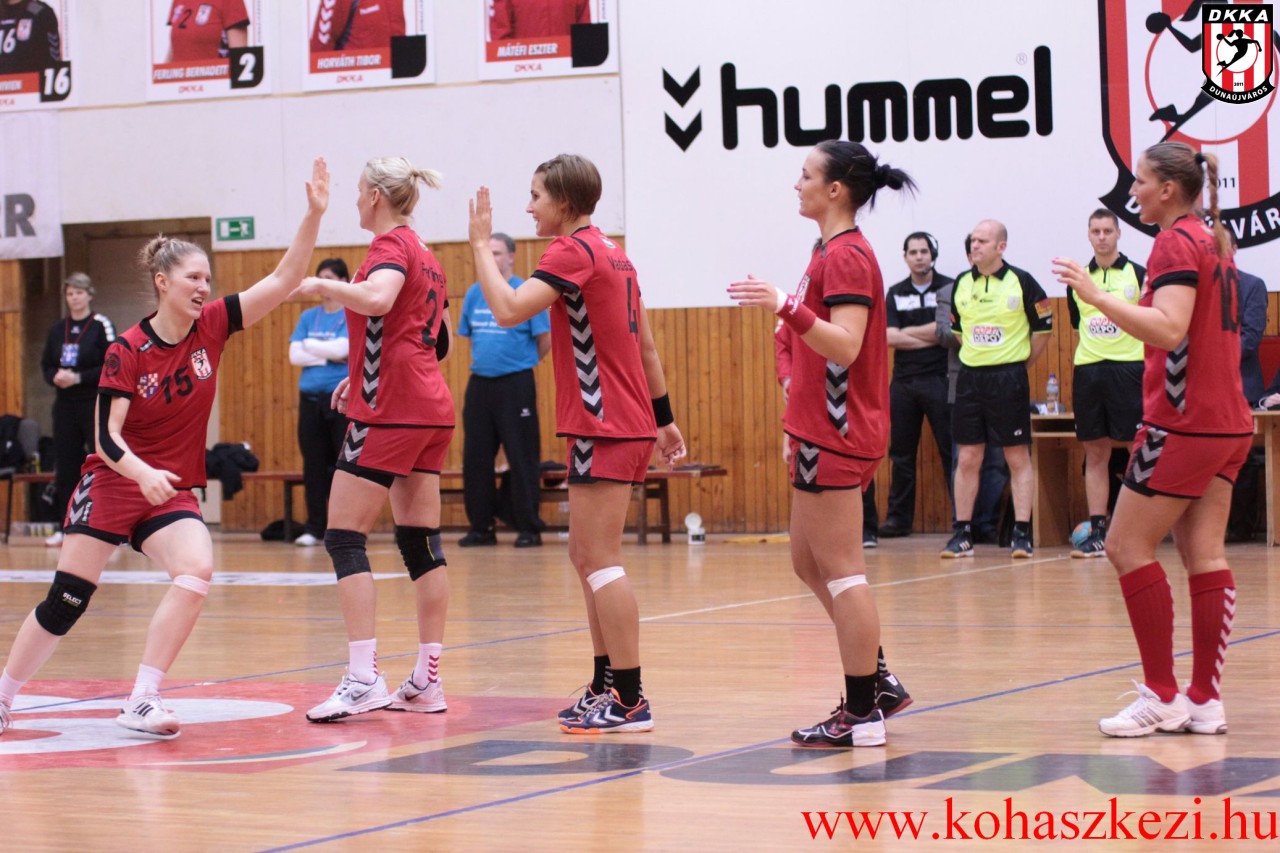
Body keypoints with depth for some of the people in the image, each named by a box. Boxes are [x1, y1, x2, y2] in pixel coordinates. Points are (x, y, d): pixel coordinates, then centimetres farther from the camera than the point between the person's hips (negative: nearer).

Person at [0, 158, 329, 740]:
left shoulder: (212, 326, -4)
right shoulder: (126, 352, -14)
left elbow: (283, 281, -10)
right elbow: (107, 436, -17)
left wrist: (314, 215, -21)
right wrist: (141, 471, -36)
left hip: (173, 491, 3)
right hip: (112, 483, -3)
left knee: (197, 569, -24)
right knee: (65, 602, 2)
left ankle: (141, 703, -20)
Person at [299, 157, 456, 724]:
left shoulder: (391, 245, -9)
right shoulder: (423, 254, 18)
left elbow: (376, 299, -31)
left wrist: (322, 286, -16)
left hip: (391, 411, -9)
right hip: (431, 406, 9)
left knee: (344, 538, -7)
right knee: (420, 541, 8)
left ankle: (363, 678, -15)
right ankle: (427, 681, 8)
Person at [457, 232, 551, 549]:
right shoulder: (474, 294, 9)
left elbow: (546, 340, -4)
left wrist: (521, 362, 6)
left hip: (515, 385, -6)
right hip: (479, 384, 6)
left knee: (522, 459, -3)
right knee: (475, 459, 6)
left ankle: (528, 528, 2)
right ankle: (481, 527, 14)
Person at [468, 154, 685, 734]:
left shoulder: (574, 250, -12)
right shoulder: (612, 254, 17)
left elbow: (508, 310, -24)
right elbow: (646, 345, 20)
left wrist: (482, 244, -13)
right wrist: (663, 418, 25)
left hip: (605, 426, -10)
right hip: (630, 423, 10)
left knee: (600, 562, -9)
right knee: (585, 557, 15)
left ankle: (630, 702, -10)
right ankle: (606, 686, 20)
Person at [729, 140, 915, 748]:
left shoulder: (846, 254, -15)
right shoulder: (836, 251, 17)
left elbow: (845, 345, -27)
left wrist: (787, 308, -37)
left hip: (837, 435, -11)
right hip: (823, 431, 11)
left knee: (839, 569, -7)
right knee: (809, 564, 15)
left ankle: (862, 715, -3)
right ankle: (875, 682, 20)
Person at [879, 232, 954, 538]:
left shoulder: (949, 288, 1)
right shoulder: (896, 293, 11)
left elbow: (949, 331, -11)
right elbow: (889, 337, 0)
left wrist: (907, 332, -6)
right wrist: (930, 336, -8)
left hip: (939, 379, -4)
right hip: (903, 381, 4)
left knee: (952, 451, -4)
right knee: (901, 452, 8)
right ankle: (899, 517, 14)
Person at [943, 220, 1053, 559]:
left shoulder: (1022, 282, -5)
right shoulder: (961, 284, 7)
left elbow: (1043, 328, 1)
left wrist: (1022, 363, 4)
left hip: (1009, 377, -4)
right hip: (970, 376, 4)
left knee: (1018, 458, 0)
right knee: (967, 459, 5)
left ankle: (1022, 532, 3)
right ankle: (963, 533, 9)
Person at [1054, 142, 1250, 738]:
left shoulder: (1176, 242, -12)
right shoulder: (1214, 242, 16)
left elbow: (1169, 329, -25)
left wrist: (1097, 297, -26)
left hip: (1185, 422, -9)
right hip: (1229, 422, 9)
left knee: (1127, 547, -4)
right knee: (1204, 553, 6)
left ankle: (1161, 697, -4)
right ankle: (1205, 701, 3)